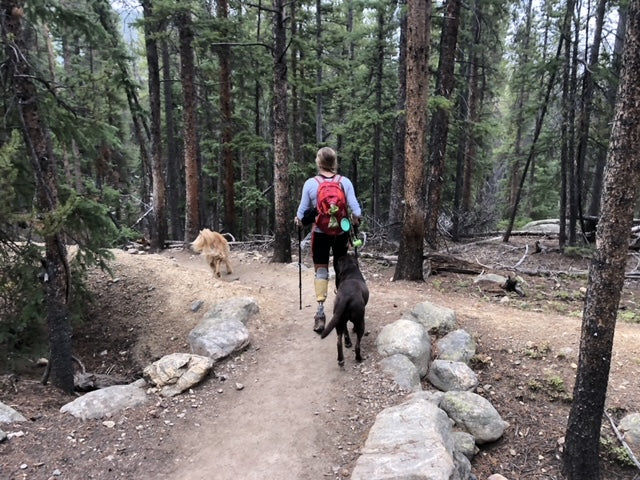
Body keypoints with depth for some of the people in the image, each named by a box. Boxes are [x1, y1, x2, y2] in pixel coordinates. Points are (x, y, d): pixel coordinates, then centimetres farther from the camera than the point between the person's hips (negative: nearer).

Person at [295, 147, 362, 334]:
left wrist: (299, 221, 18)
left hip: (320, 232, -1)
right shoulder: (345, 182, -6)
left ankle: (320, 311, -2)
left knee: (321, 270, 6)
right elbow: (355, 209, -6)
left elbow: (302, 211, -3)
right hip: (341, 232, 1)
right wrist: (355, 220, 14)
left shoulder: (310, 183, -8)